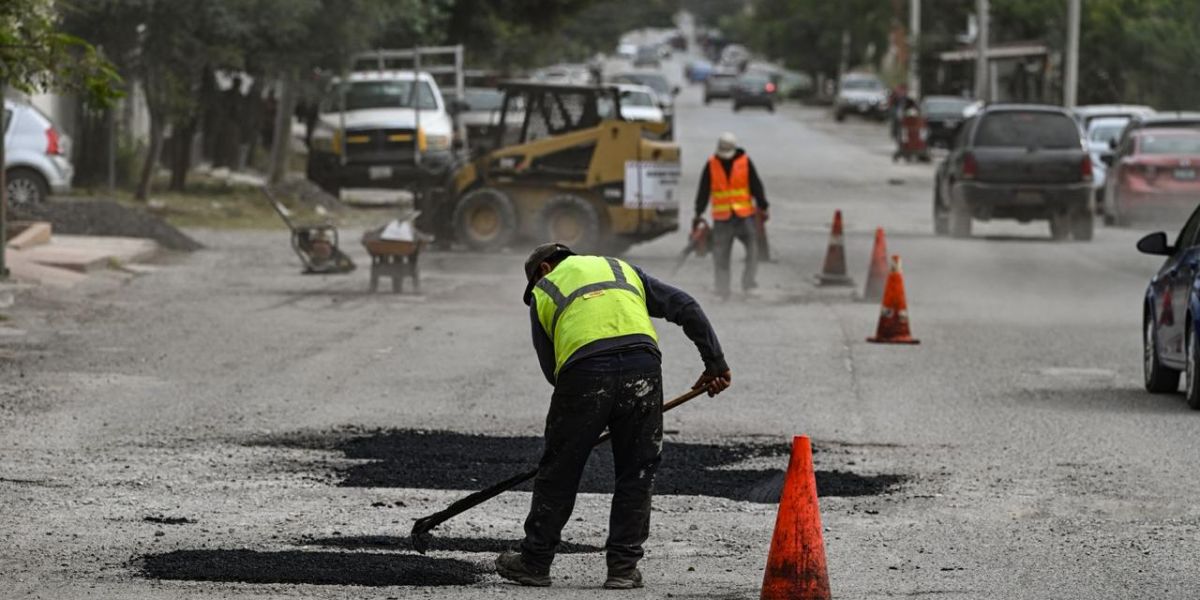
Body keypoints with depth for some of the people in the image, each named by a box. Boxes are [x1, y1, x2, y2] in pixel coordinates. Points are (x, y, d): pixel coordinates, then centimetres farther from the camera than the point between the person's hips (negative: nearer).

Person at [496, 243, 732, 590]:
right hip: (642, 363, 2)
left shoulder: (542, 292, 25)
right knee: (637, 471, 12)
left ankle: (535, 562, 20)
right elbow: (685, 308, 20)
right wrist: (715, 362, 18)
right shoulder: (623, 269, 31)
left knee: (559, 470, 11)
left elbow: (551, 367, 20)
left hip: (583, 370, -2)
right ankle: (623, 567, 12)